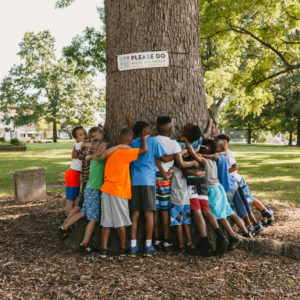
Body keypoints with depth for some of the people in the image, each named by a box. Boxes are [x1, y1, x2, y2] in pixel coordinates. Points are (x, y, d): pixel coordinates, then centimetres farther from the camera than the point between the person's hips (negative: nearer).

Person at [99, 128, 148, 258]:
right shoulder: (125, 152, -12)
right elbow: (144, 150, -14)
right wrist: (143, 138, 5)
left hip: (106, 189, 6)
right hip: (119, 191, -6)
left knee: (107, 221, 8)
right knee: (120, 221, 6)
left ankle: (103, 249, 7)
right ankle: (123, 249, 18)